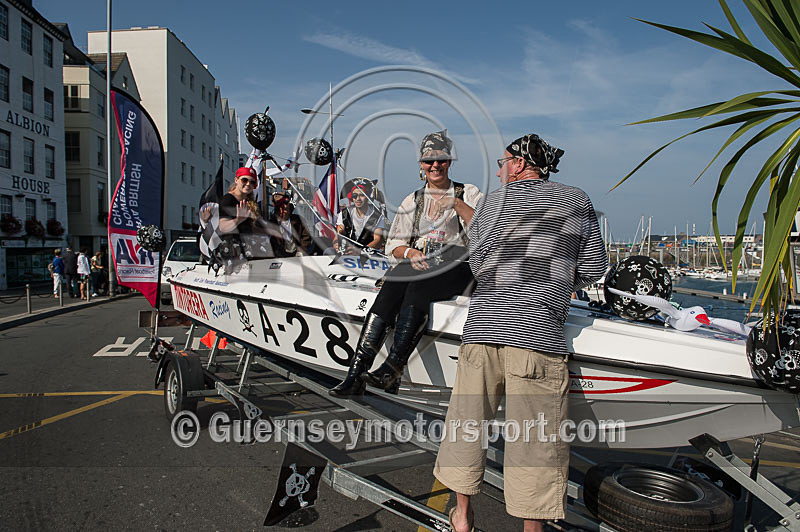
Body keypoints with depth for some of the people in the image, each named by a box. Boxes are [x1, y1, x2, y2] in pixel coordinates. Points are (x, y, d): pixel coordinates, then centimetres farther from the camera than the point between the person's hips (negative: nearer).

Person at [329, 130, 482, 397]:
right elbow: (394, 244, 17)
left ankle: (393, 369, -40)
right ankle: (354, 375, -33)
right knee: (387, 294, -28)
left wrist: (456, 203, -12)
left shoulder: (468, 193, 13)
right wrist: (411, 253, -5)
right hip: (416, 265, 3)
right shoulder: (413, 200, 23)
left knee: (418, 287, -36)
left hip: (455, 267, -3)